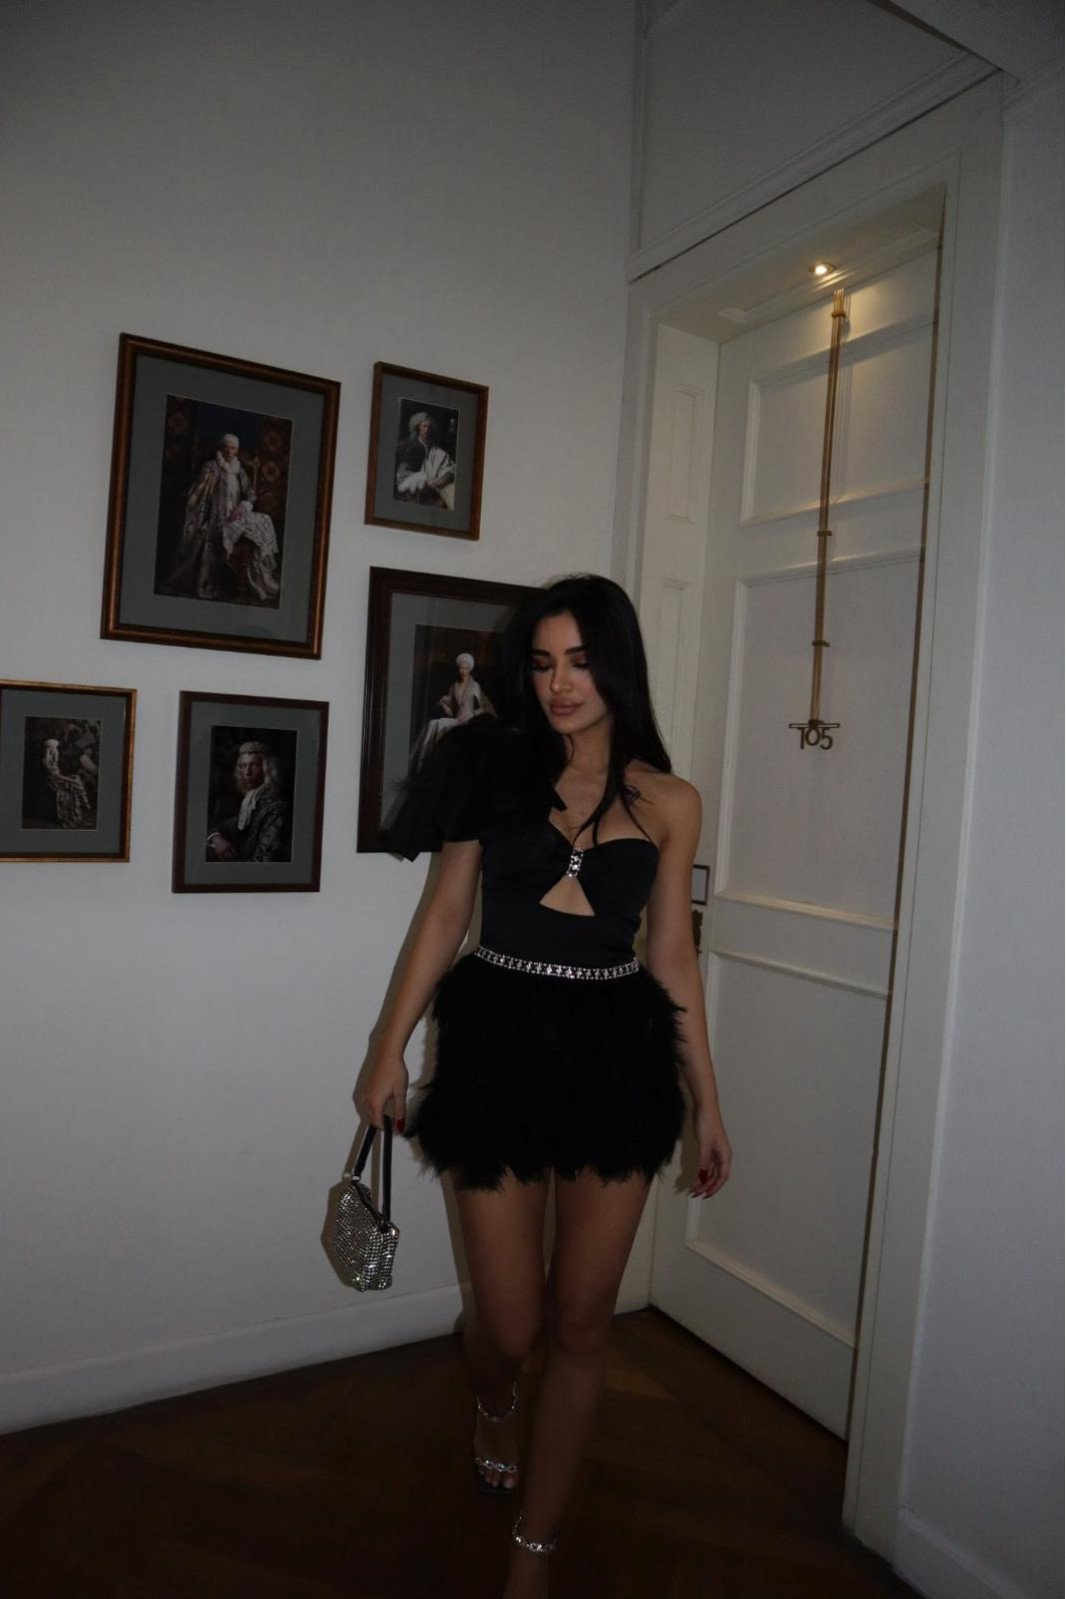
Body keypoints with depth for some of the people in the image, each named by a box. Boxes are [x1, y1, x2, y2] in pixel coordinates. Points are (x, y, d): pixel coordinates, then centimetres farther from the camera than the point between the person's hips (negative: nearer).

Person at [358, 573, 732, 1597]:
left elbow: (673, 956, 7)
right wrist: (389, 1048, -1)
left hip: (616, 1057, 1)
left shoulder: (668, 802, 4)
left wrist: (706, 1099, 8)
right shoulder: (498, 767, 2)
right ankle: (493, 1407, 47)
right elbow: (445, 914, 3)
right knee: (508, 1322, 8)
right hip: (499, 1046, -1)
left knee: (580, 1322, 9)